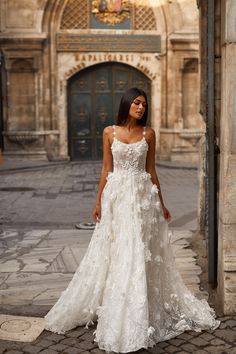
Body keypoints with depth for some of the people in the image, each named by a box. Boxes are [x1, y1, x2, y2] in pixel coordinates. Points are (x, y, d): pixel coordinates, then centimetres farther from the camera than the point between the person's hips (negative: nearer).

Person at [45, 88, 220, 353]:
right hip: (116, 196, 0)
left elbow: (151, 170, 8)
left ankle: (139, 314, 13)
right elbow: (106, 169, 5)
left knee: (141, 254, 0)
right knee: (116, 254, 4)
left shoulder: (148, 133, 3)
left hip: (142, 196, 0)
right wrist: (98, 201, 2)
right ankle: (119, 314, 19)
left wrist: (161, 203, 9)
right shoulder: (109, 132, 2)